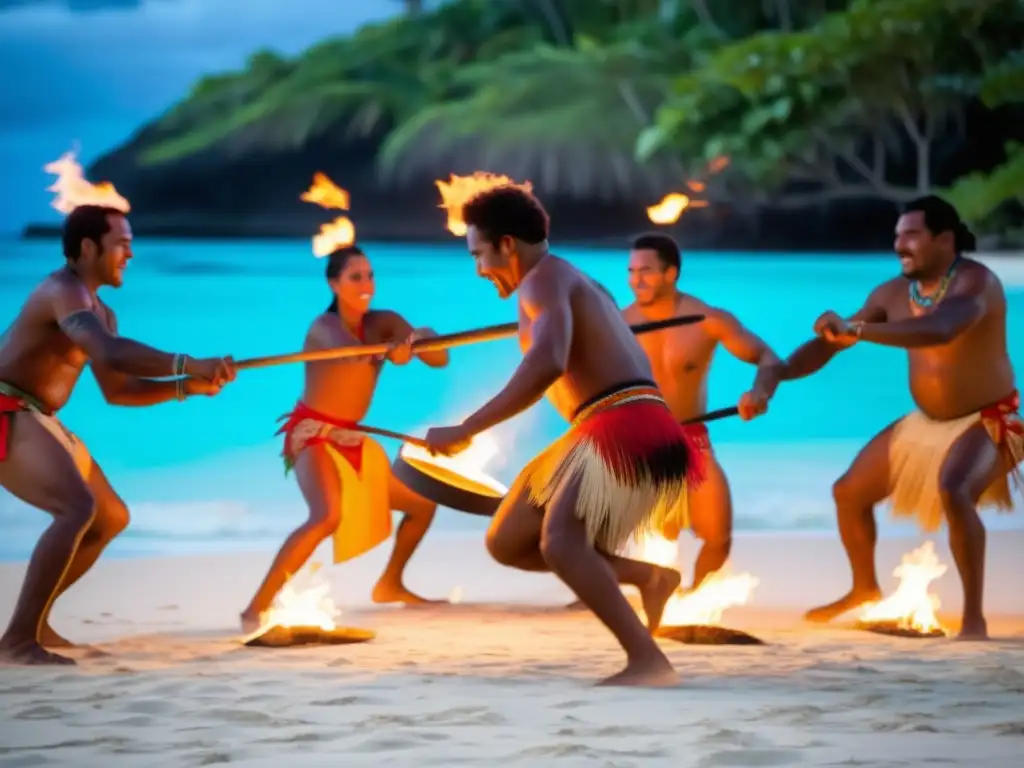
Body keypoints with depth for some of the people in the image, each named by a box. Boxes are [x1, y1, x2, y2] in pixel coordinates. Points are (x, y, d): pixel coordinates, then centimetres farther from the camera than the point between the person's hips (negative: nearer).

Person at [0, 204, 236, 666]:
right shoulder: (65, 291, -17)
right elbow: (111, 353, -35)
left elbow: (116, 389, 19)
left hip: (39, 424, 11)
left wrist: (189, 387, 6)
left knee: (111, 518, 18)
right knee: (79, 508, -29)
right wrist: (189, 364, -36)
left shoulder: (100, 313, 17)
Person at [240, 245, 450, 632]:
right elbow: (351, 350, -41)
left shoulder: (383, 323, 2)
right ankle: (257, 608, -32)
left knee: (423, 502, 15)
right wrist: (389, 348, -62)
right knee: (328, 515, -33)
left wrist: (419, 341, -28)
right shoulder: (324, 327, -17)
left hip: (351, 439, 8)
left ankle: (390, 585, 35)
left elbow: (439, 359, -5)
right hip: (312, 435, -8)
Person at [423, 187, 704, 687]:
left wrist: (465, 431, -23)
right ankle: (648, 577, 10)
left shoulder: (544, 277, -6)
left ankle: (648, 662, -37)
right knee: (506, 543, 10)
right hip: (615, 433, 10)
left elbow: (547, 364, -24)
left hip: (625, 429, -10)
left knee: (558, 542, -30)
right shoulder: (570, 286, 26)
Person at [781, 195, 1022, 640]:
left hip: (987, 421, -8)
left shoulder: (975, 281, -26)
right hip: (926, 421, 8)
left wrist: (856, 331, -55)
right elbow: (829, 342, 2)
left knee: (954, 492, -36)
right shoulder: (894, 293, -4)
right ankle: (865, 590, 36)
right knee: (849, 490, 11)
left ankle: (974, 618, -28)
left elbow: (938, 331, -46)